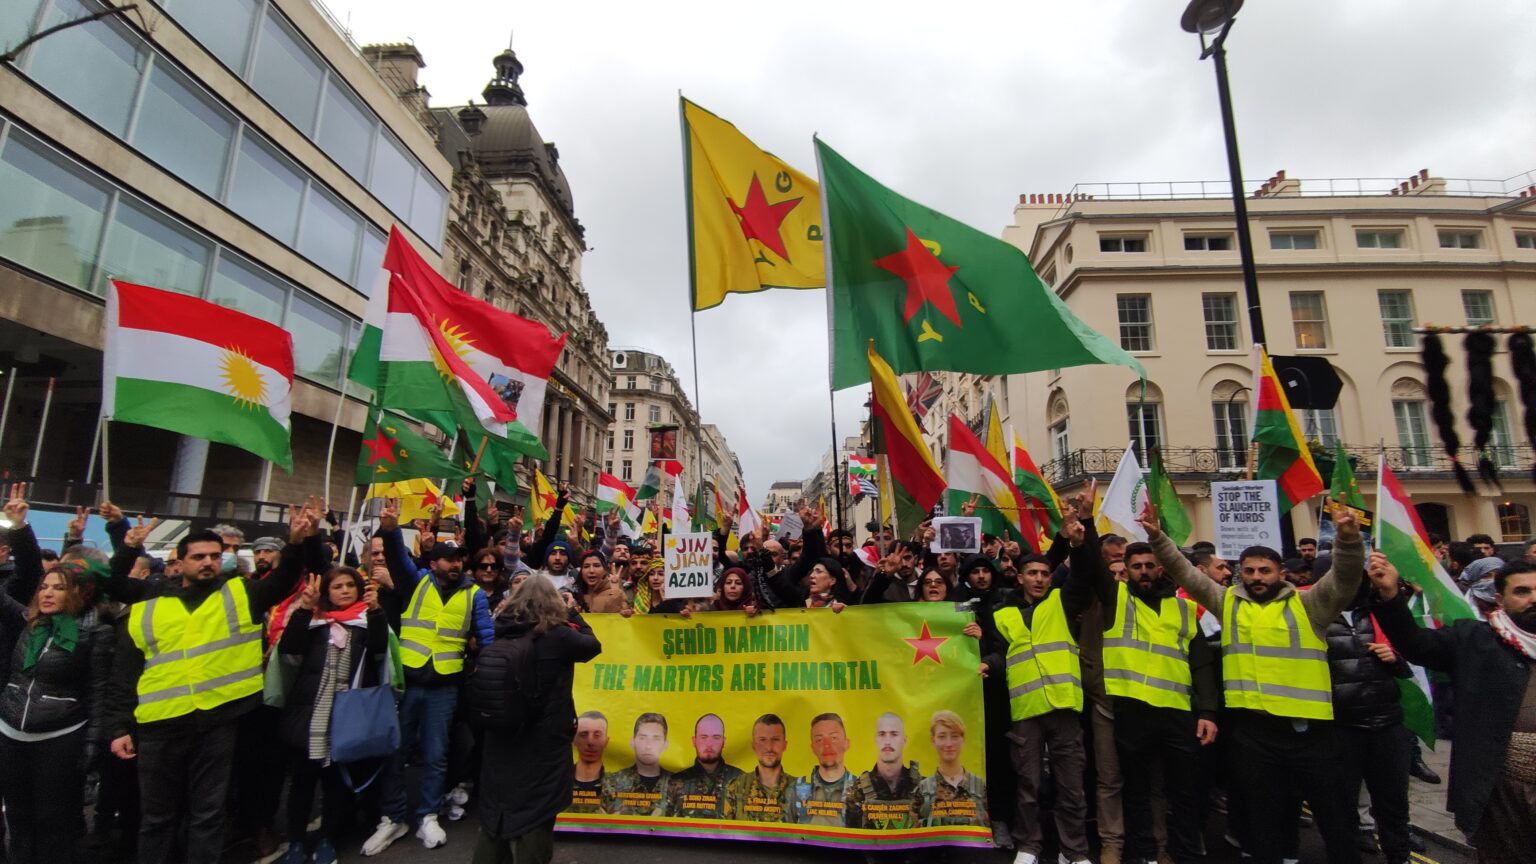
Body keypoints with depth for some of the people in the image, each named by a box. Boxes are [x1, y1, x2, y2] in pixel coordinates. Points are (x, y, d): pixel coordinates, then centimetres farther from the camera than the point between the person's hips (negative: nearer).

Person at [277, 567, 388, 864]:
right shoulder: (313, 618, 7)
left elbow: (380, 650, -14)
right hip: (309, 712, 1)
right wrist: (304, 607, -17)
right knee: (301, 779, 8)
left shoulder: (369, 618, 3)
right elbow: (288, 648, -8)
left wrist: (375, 609, -26)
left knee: (336, 781, 9)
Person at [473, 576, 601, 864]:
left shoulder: (501, 634, -4)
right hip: (543, 747, -5)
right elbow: (593, 645, -2)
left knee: (496, 817, 20)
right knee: (534, 823, 9)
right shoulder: (556, 636, -18)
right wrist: (572, 613, 9)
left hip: (501, 743, 5)